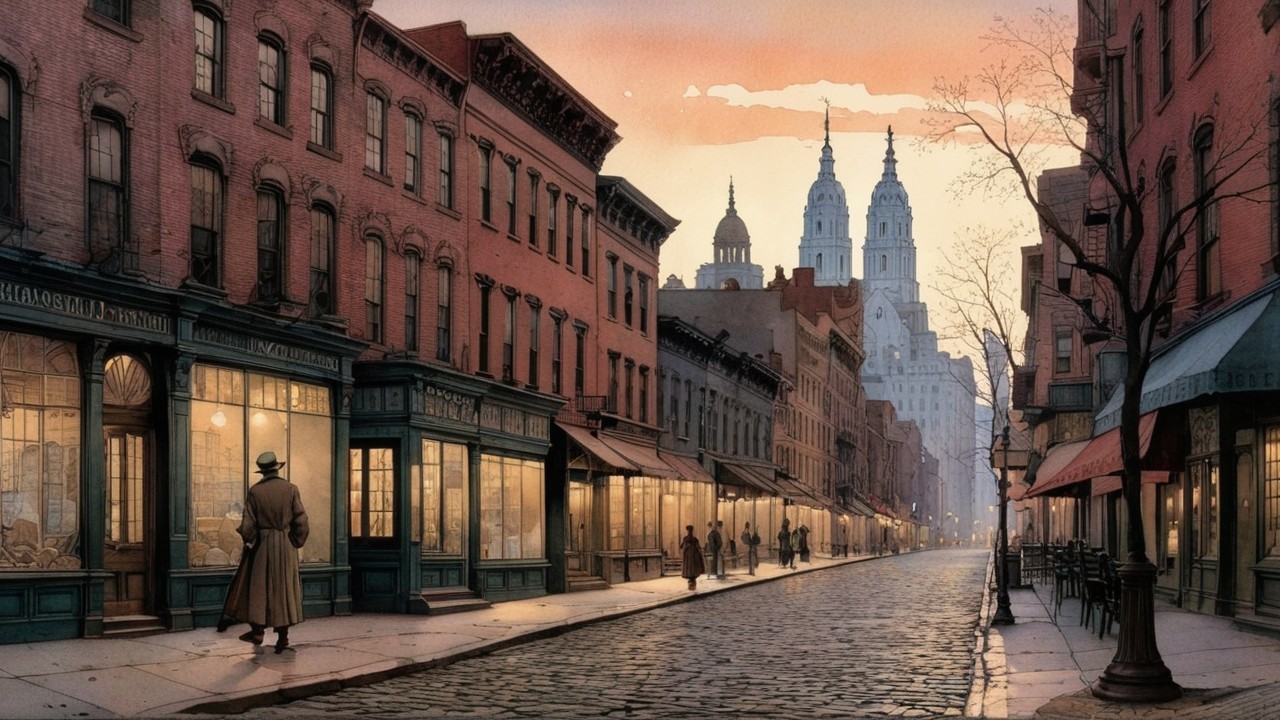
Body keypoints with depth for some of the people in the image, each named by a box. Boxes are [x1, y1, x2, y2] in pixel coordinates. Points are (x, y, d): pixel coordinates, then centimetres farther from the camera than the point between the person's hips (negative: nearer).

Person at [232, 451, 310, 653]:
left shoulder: (255, 491, -7)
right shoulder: (291, 489, -6)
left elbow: (248, 525, -6)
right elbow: (301, 521, -7)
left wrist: (248, 539, 14)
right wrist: (297, 542, 7)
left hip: (263, 545, -1)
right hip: (286, 545, 1)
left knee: (259, 587, 11)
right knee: (284, 587, 6)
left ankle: (258, 630, 13)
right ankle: (283, 635, 6)